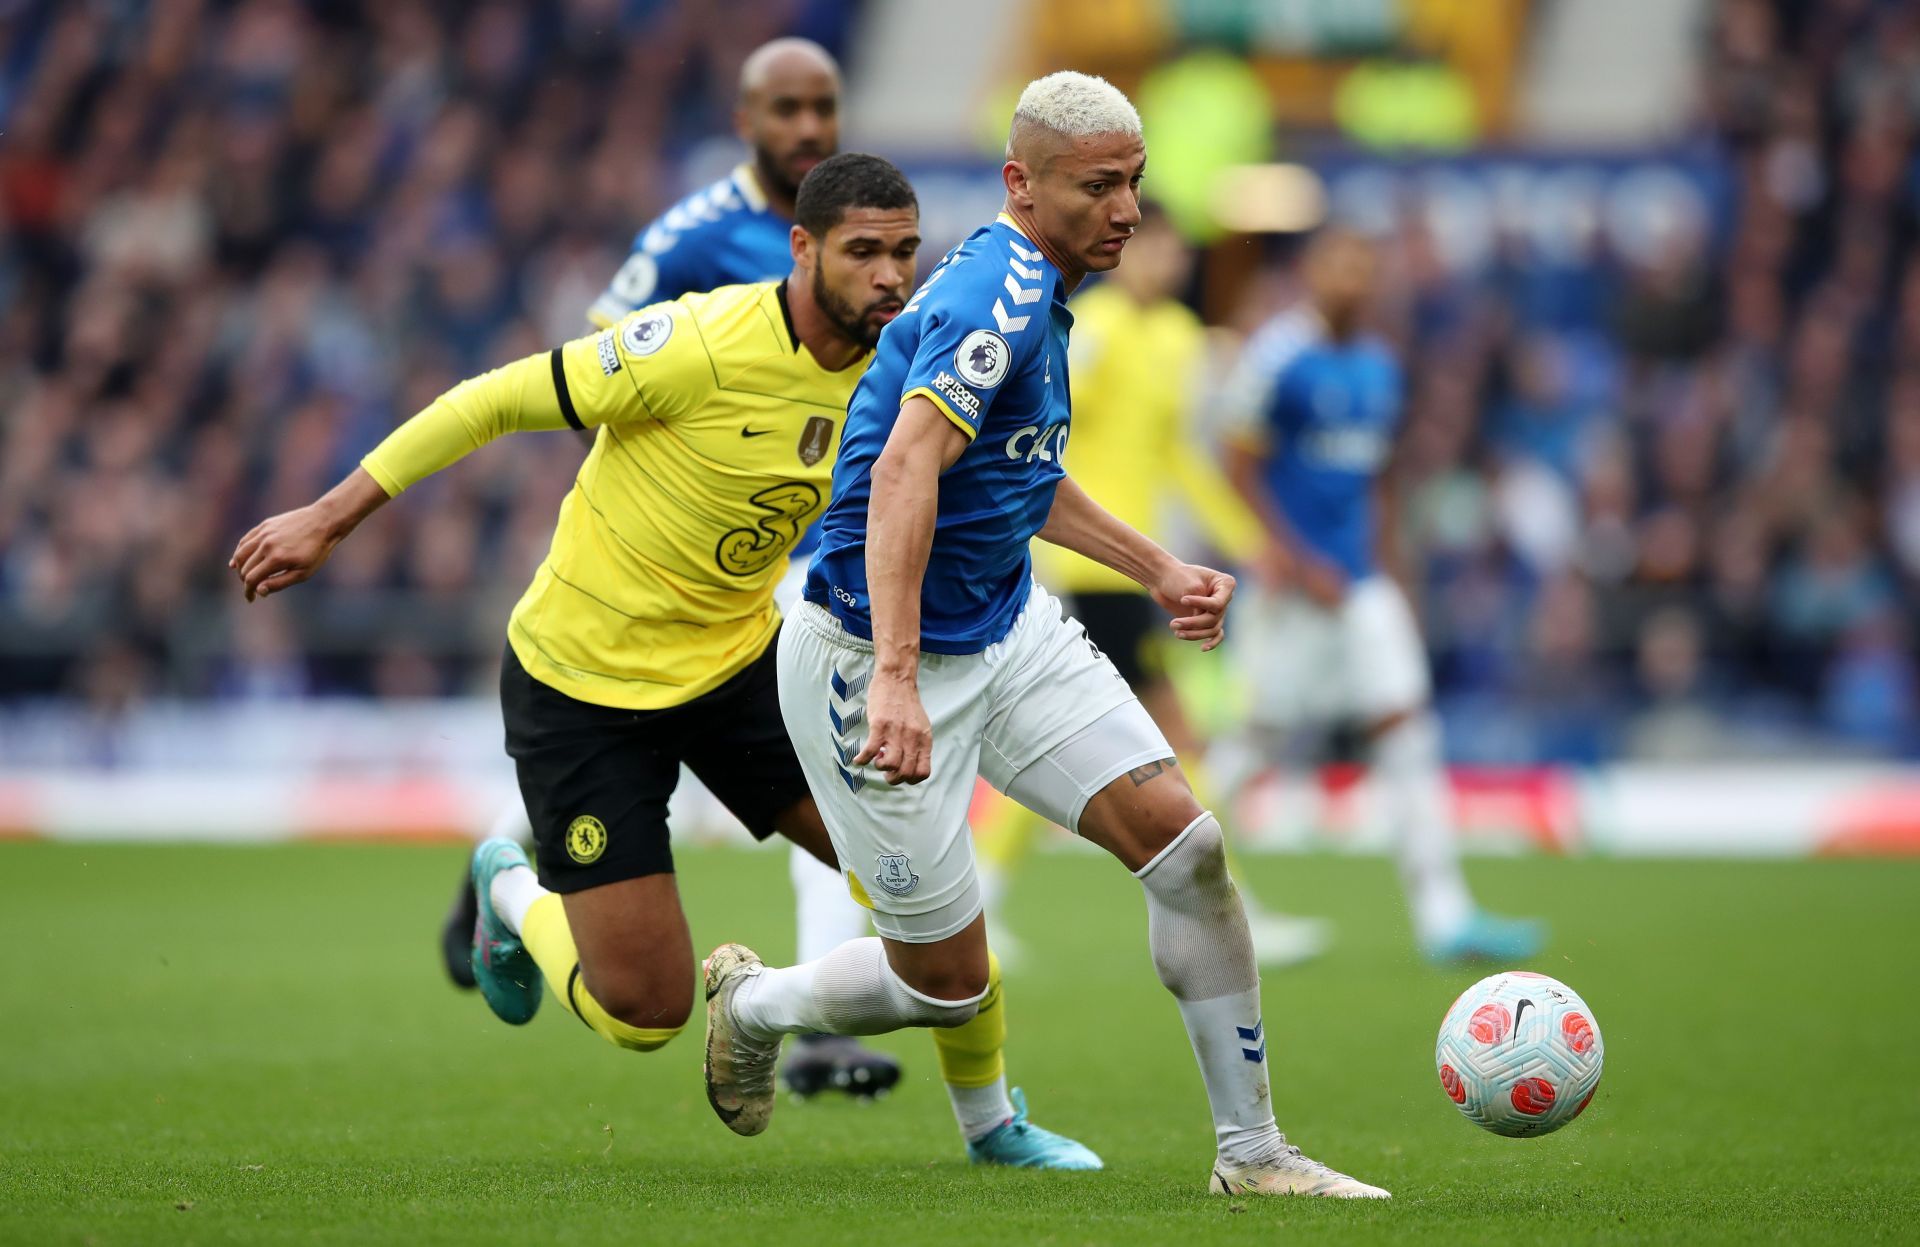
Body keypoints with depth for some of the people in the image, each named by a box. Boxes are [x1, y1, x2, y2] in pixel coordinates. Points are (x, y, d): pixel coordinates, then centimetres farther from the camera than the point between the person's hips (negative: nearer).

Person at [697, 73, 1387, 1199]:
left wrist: (1158, 569, 26)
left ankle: (1252, 1150, 4)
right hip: (879, 655, -9)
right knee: (949, 985, 0)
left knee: (1186, 843, -5)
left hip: (1009, 629, 9)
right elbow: (905, 469, -39)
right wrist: (895, 682, -48)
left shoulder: (1034, 290, 8)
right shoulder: (998, 293, -24)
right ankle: (753, 1002, 32)